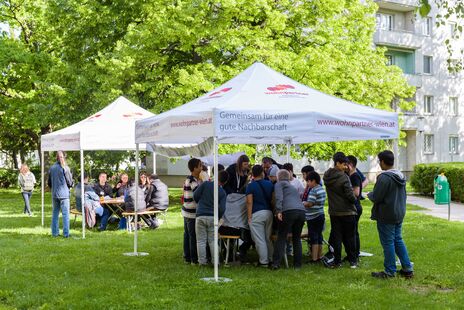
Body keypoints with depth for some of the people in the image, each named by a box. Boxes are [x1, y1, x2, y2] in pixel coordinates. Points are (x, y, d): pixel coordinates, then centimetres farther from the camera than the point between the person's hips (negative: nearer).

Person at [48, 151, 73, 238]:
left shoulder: (51, 168, 5)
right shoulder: (65, 168, -10)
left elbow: (49, 183, 11)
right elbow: (70, 182, -5)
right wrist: (70, 186, 15)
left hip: (54, 194, 5)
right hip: (64, 194, -5)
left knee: (55, 213, 12)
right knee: (65, 214, -1)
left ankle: (55, 232, 14)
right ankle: (66, 233, -3)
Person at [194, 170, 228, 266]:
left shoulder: (206, 184, -4)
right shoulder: (222, 193, 0)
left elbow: (195, 195, -2)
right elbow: (222, 208, -7)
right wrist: (218, 218, 12)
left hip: (200, 216, -1)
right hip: (213, 217, 1)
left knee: (201, 240, 7)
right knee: (213, 241, 10)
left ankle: (202, 261, 8)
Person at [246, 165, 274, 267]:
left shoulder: (251, 186, -6)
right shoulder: (270, 184, 7)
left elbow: (249, 202, -11)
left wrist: (249, 217, -9)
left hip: (257, 214, -5)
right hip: (269, 212, 5)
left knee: (260, 239, -1)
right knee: (268, 238, 15)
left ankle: (263, 261, 1)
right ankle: (271, 259, 18)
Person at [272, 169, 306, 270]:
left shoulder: (279, 184, 12)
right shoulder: (293, 187, 33)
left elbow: (279, 198, -5)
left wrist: (278, 211, -14)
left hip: (288, 211, -6)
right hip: (301, 211, 6)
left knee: (281, 237, -1)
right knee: (297, 238, 14)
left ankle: (276, 262, -8)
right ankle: (297, 264, 12)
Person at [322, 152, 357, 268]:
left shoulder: (327, 177, 2)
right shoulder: (344, 177, -17)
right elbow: (350, 195, -18)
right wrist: (354, 200, 3)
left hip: (334, 212, 5)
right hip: (347, 211, -5)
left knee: (336, 237, 9)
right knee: (349, 237, 6)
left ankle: (337, 261, 10)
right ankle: (352, 261, 12)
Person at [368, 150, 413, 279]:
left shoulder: (384, 177, -21)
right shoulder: (401, 176, 8)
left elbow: (376, 198, -20)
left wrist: (369, 194, 1)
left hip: (386, 216, -8)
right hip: (399, 214, 8)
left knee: (388, 243, 1)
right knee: (398, 240, 17)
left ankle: (390, 272, 9)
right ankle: (407, 269, 18)